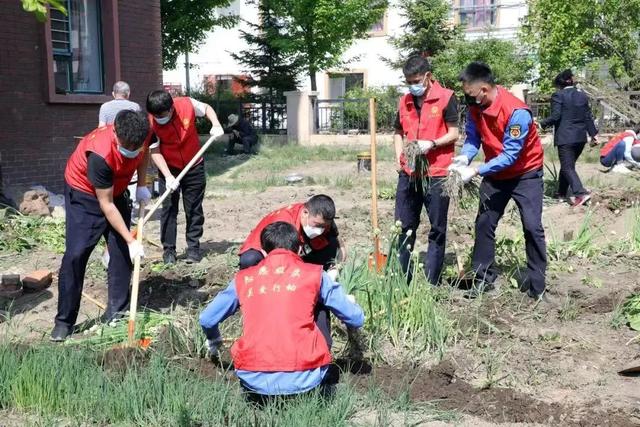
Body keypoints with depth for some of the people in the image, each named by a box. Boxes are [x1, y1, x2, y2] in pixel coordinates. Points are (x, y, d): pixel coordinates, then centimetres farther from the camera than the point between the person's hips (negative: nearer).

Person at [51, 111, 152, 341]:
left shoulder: (141, 134, -23)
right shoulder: (100, 155, -38)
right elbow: (106, 205, -29)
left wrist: (141, 186, -7)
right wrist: (131, 240, -27)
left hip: (116, 190, 6)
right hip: (84, 193, -6)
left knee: (122, 252, -1)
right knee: (75, 255, -12)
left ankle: (116, 313, 9)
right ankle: (64, 321, -3)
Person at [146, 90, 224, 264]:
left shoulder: (187, 105, -20)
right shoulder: (151, 123, -21)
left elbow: (206, 108, 1)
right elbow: (155, 152, -18)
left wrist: (216, 124, -16)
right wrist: (168, 176, -26)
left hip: (194, 166, 1)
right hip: (169, 169, -1)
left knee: (194, 209, 6)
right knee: (169, 208, 0)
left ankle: (193, 247, 16)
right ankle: (169, 249, 8)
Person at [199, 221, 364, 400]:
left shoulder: (244, 278, 12)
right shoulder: (314, 274, 7)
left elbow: (206, 319, 20)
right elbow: (356, 319, 12)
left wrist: (214, 343, 42)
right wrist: (349, 301, 36)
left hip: (255, 380, 1)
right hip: (302, 379, -1)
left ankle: (258, 395, 9)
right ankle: (314, 392, 7)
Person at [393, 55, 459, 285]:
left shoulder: (446, 98, -4)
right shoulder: (405, 101, 12)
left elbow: (453, 134, -5)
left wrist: (432, 143, -20)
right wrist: (399, 157, 7)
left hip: (436, 173, -5)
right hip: (408, 173, 5)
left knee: (437, 229, 3)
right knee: (404, 227, 7)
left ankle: (431, 282, 9)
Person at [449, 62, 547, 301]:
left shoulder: (517, 112, -31)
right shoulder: (476, 107, -11)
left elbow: (510, 155, -31)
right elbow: (472, 137, -4)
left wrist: (475, 171, -36)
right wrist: (465, 157, -26)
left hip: (525, 173, -6)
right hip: (495, 174, 6)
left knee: (532, 227, -7)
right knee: (484, 223, 3)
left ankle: (536, 284, 1)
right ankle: (483, 278, 12)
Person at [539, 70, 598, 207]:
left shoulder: (558, 95, -7)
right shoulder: (582, 95, 12)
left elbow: (555, 117, -14)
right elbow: (588, 117, 13)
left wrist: (542, 124, 0)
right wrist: (593, 134, 18)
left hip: (565, 138, -7)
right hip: (581, 137, 7)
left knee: (568, 167, -5)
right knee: (568, 165, 19)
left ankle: (581, 193, -19)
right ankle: (563, 192, 26)